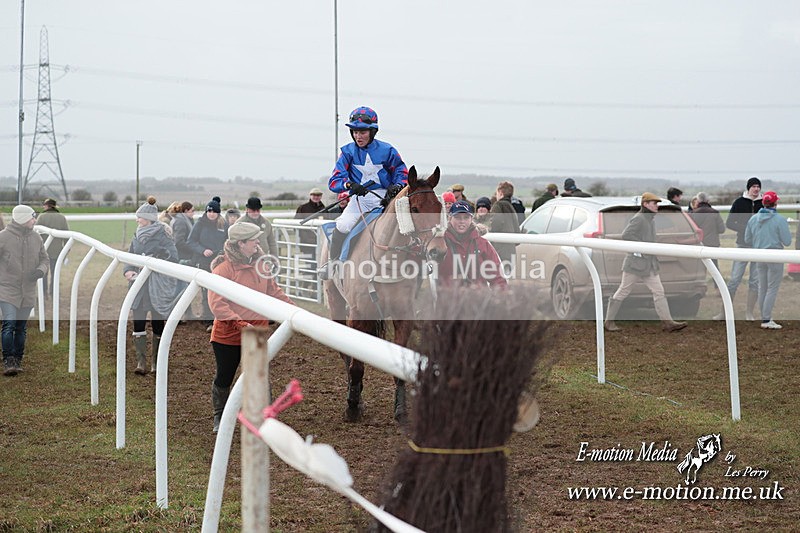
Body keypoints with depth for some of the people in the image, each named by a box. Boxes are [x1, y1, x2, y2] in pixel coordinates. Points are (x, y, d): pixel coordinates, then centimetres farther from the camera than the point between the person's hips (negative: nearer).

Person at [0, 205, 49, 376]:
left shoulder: (36, 238, 5)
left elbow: (45, 259, 13)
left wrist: (41, 270, -8)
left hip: (28, 291, 4)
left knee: (21, 328, 11)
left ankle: (17, 361, 21)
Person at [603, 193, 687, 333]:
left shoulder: (651, 219, 14)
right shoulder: (638, 219, -14)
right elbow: (626, 235, -25)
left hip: (650, 264, 9)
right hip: (636, 262, -9)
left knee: (659, 292, 2)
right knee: (623, 291, 0)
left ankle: (668, 323, -1)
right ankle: (609, 322, 9)